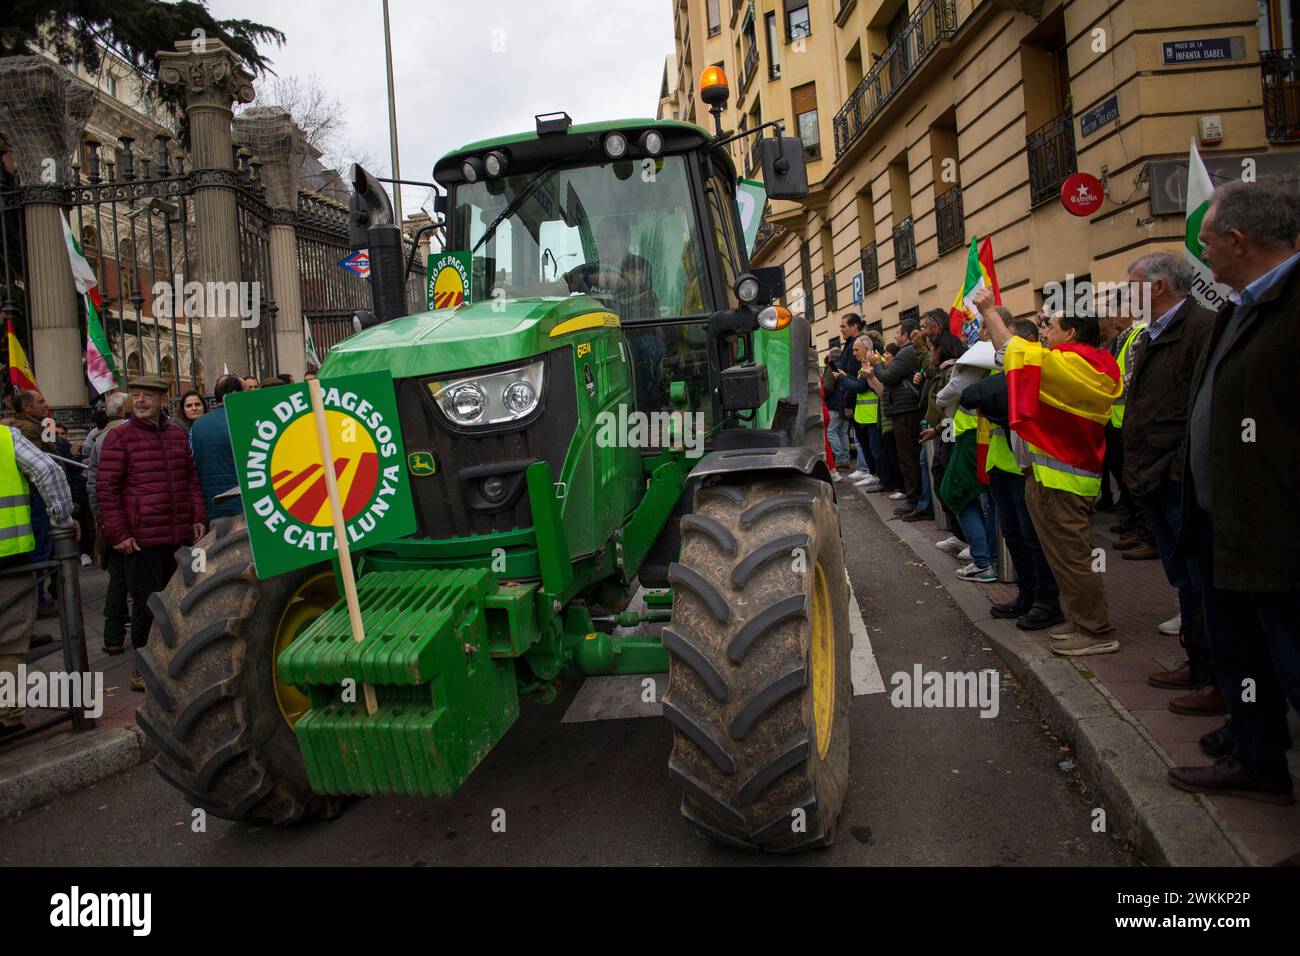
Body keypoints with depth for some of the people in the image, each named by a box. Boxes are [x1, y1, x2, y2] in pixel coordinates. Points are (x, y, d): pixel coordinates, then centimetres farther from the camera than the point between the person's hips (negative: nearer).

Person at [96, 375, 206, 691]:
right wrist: (119, 533, -10)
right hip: (143, 538, -5)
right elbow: (107, 489, -5)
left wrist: (198, 518, 9)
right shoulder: (119, 437, -3)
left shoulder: (178, 434, 12)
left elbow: (191, 479, 17)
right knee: (147, 604, 1)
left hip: (181, 535, 5)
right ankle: (142, 669, 16)